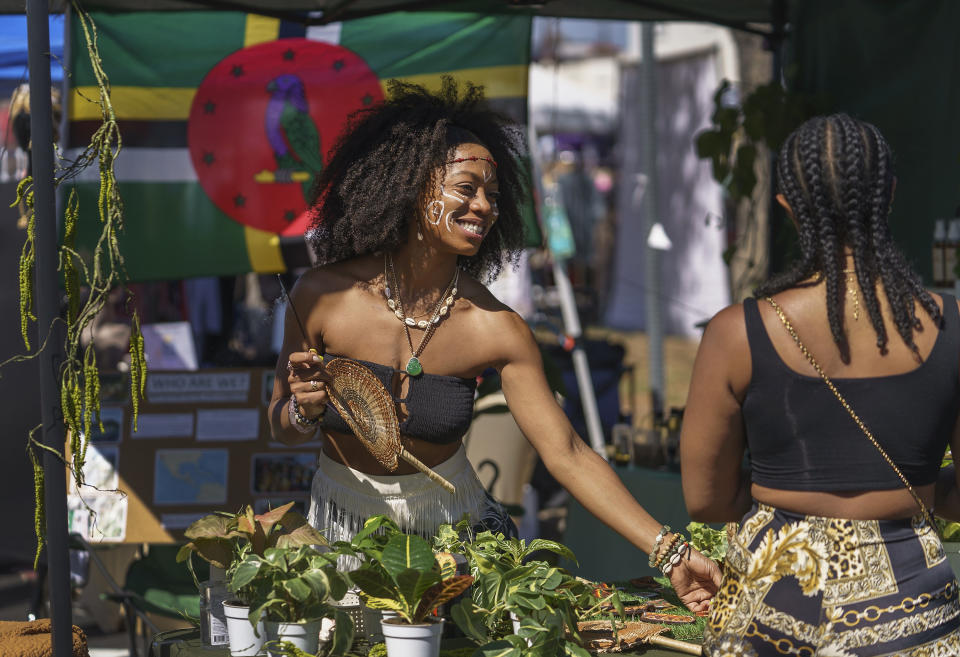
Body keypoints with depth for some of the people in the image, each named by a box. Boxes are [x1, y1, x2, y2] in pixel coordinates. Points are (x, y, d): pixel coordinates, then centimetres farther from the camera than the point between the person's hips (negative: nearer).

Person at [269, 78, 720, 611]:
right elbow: (281, 428, 1)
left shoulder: (496, 329, -12)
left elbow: (567, 455, -13)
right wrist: (304, 411, -23)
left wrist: (669, 552, -20)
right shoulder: (322, 297, -12)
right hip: (342, 524, -1)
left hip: (451, 526, 1)